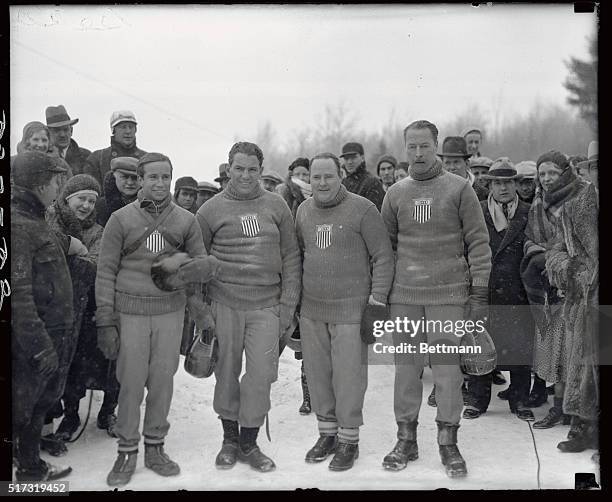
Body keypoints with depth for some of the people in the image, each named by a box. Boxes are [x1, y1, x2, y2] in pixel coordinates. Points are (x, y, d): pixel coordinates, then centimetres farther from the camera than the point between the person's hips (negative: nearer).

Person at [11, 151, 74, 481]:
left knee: (39, 404, 22)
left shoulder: (35, 221, 14)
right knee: (20, 408, 1)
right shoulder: (18, 225, -18)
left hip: (54, 335, 10)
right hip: (32, 341, -10)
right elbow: (18, 294, -24)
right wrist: (41, 345, -25)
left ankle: (31, 467, 39)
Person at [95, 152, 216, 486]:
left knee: (162, 380, 7)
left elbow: (203, 261, 10)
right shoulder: (121, 219, 1)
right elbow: (106, 272, 1)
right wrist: (106, 321, -4)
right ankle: (127, 452, 14)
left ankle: (155, 447, 22)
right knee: (131, 382, -1)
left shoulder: (185, 220, 5)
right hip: (130, 311, -2)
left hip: (170, 310, 2)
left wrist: (184, 267, -14)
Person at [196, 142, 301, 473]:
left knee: (260, 375, -2)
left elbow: (290, 258, 8)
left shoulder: (276, 206, 7)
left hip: (266, 306, 1)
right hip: (224, 305, 0)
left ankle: (249, 443, 14)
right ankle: (230, 438, 25)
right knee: (226, 374, 8)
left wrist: (288, 304, 2)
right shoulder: (211, 210, 2)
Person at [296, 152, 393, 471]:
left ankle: (349, 440, 13)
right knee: (317, 373, 11)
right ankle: (327, 433, 26)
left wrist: (378, 295, -10)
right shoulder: (304, 211, 9)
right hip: (311, 309, 5)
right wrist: (295, 296, 15)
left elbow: (383, 256, -5)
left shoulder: (362, 209, -7)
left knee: (349, 376, -2)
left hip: (351, 309, -5)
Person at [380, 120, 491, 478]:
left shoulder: (459, 189, 0)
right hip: (404, 296, 3)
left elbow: (478, 243, -1)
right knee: (406, 368, 8)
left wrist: (479, 292, -6)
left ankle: (448, 442, 14)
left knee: (447, 369, 1)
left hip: (449, 294, -3)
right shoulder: (395, 194, 9)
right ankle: (406, 439, 19)